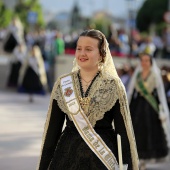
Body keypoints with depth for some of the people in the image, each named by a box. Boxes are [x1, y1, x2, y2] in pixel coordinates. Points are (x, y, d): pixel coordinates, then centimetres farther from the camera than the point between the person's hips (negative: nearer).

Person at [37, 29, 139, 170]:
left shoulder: (114, 85, -2)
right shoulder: (62, 84, 5)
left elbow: (123, 131, -3)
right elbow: (52, 129, 7)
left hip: (103, 158, -2)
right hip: (68, 157, 2)